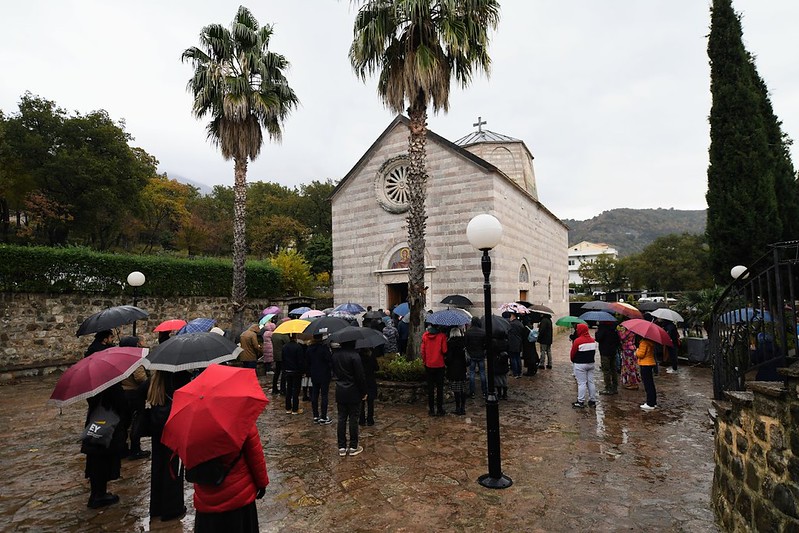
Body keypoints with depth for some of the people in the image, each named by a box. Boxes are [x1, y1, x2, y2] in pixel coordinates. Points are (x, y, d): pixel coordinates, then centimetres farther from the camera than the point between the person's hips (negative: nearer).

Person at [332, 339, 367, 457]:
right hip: (353, 392, -5)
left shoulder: (335, 354, 0)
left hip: (340, 391, 5)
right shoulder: (354, 355, -19)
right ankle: (353, 447, 14)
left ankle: (342, 447, 16)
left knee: (341, 419, 11)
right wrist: (363, 392, -6)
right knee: (353, 419, 5)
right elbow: (360, 376, -15)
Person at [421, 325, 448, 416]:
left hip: (428, 365, 2)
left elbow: (422, 350, -2)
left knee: (430, 388, 10)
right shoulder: (442, 336, -13)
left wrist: (424, 361, 11)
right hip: (439, 365, -2)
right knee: (439, 388, 8)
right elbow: (444, 350, -13)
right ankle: (439, 410, 12)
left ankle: (431, 410, 14)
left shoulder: (425, 335, -6)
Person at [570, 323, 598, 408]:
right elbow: (594, 352, 9)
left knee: (581, 383, -3)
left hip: (580, 365, -6)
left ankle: (581, 402, 1)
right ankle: (592, 401, 19)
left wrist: (573, 360, 9)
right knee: (591, 382, 12)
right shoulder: (593, 340, 5)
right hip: (591, 363, 6)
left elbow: (572, 353, -10)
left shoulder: (578, 341, -16)